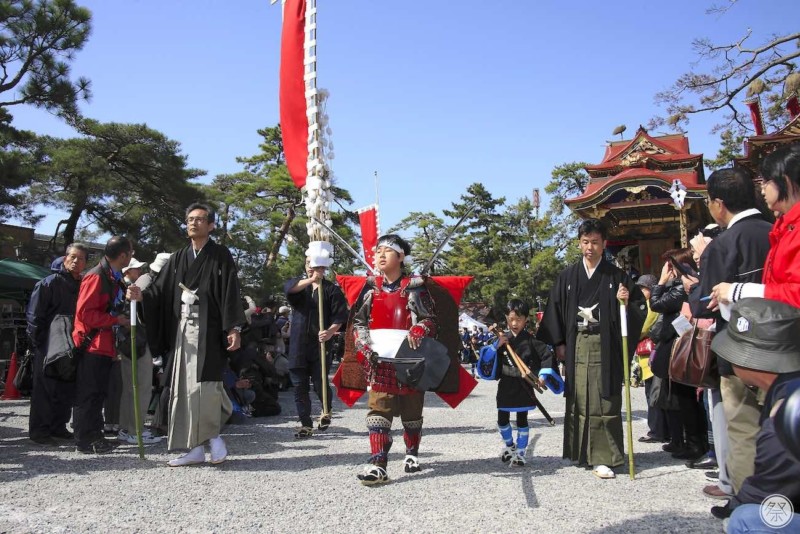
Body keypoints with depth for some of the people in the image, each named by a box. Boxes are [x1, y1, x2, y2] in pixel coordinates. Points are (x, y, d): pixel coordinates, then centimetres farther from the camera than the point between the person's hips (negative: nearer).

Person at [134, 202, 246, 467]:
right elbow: (161, 289, 8)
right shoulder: (178, 258, 15)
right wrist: (142, 295, -12)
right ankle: (196, 448, 10)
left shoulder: (221, 255, 1)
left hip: (208, 329, -5)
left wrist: (234, 328, -14)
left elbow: (231, 293, -6)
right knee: (185, 388, 4)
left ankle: (213, 435, 11)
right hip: (182, 329, 5)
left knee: (203, 385, -11)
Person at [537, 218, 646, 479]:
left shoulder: (616, 276, 4)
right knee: (577, 400, 5)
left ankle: (603, 458, -1)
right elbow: (555, 310, 8)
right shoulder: (568, 276, 8)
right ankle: (581, 453, 18)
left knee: (604, 401, -5)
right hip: (575, 346, 2)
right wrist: (559, 343, 1)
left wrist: (627, 302, -15)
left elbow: (639, 305, 7)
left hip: (604, 346, -2)